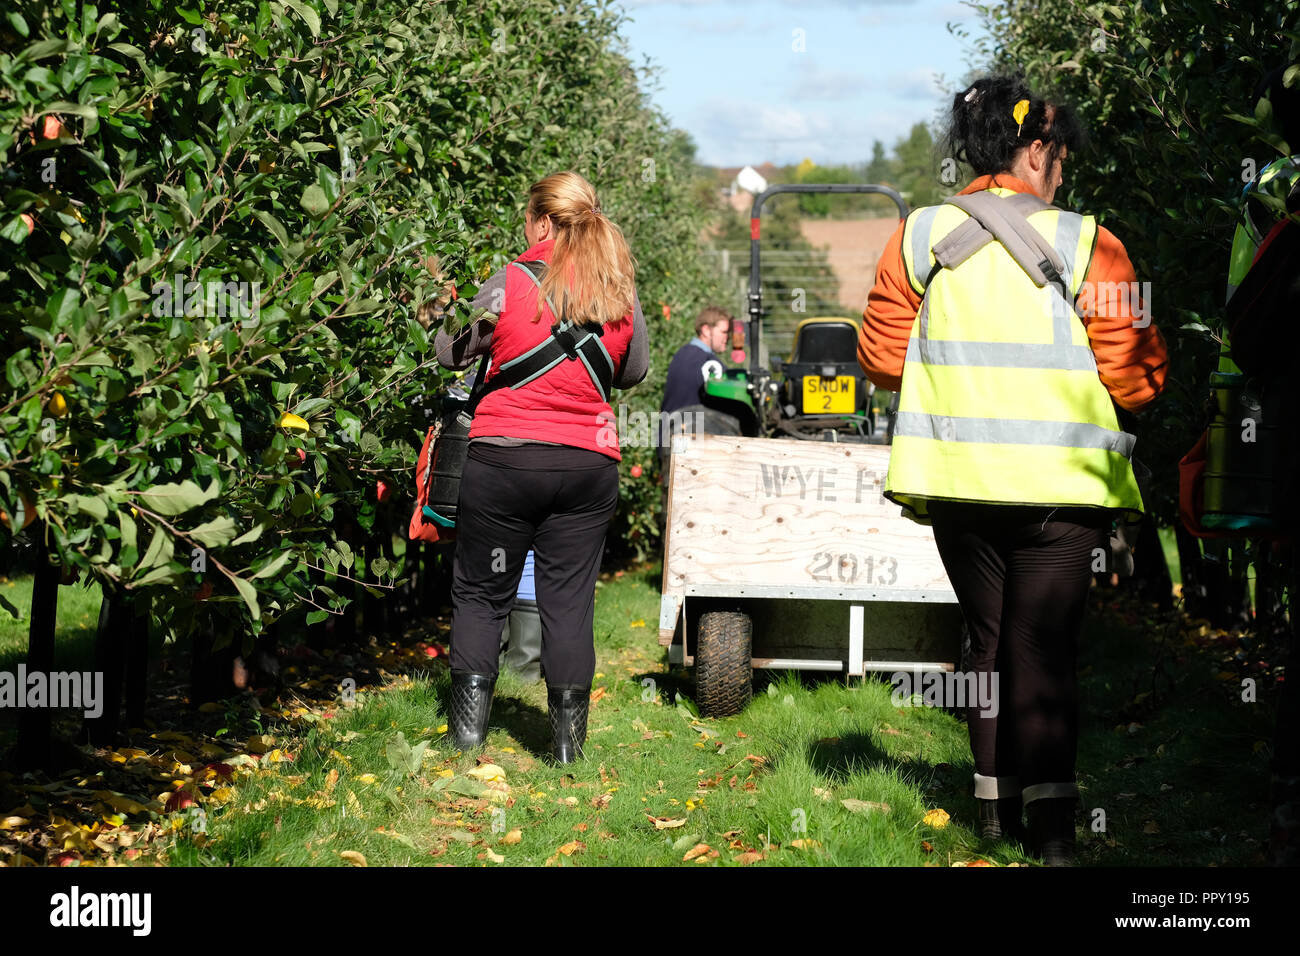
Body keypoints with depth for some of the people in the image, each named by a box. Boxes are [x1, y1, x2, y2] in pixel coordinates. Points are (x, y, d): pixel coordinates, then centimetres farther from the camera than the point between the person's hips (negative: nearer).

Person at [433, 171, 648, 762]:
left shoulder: (510, 282, -7)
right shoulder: (621, 293, 3)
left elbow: (449, 353, 5)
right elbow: (634, 373, 18)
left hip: (504, 459, -3)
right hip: (588, 464, 3)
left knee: (480, 593, 11)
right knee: (569, 602, 8)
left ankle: (469, 725, 9)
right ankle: (568, 737, 10)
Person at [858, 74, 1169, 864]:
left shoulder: (919, 237, 2)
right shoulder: (1085, 245, -7)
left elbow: (882, 357, 5)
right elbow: (1134, 378, -6)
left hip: (956, 477, 3)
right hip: (1060, 482, -3)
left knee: (989, 639, 17)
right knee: (1045, 646, 0)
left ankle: (997, 800, 23)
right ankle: (1050, 813, -7)